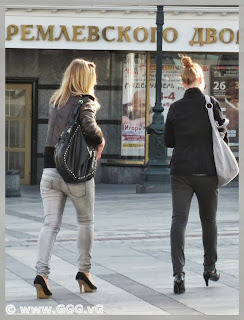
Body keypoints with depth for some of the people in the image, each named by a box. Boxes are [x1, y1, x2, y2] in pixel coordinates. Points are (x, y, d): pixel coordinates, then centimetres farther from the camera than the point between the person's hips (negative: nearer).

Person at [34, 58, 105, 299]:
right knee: (85, 221, 16)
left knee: (50, 224, 1)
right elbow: (89, 127, -26)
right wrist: (100, 141, -7)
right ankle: (84, 271, 19)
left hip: (50, 171, 4)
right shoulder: (85, 101, -8)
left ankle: (41, 272, -16)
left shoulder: (55, 101, 12)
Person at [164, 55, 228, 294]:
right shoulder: (211, 104, -7)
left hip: (180, 171, 1)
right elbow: (223, 135, -1)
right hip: (207, 171, -1)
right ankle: (210, 269, 28)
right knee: (208, 220, 15)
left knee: (178, 219, -3)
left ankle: (178, 273, -17)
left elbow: (169, 141, 7)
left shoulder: (175, 108, -2)